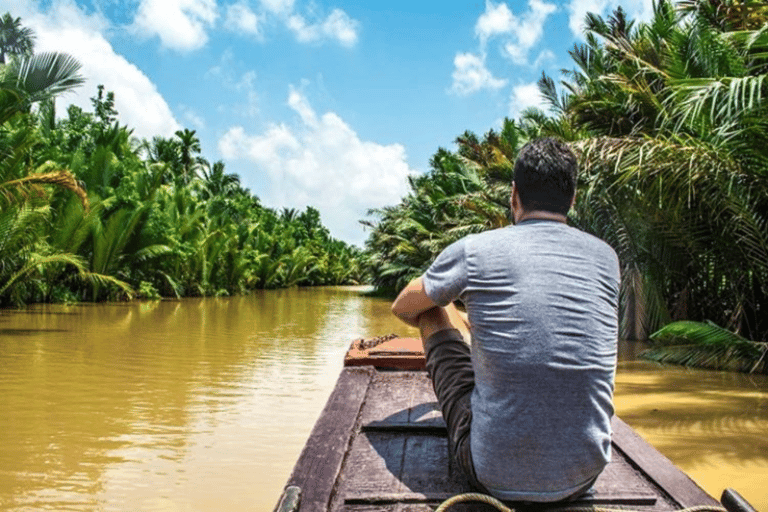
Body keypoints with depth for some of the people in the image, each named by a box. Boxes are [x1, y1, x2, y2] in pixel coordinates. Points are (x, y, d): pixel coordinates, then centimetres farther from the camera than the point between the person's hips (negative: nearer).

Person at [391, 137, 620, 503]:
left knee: (433, 311, 15)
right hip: (582, 477, 4)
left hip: (496, 476, -3)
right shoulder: (606, 257, 2)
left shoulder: (473, 251, -7)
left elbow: (401, 308, 13)